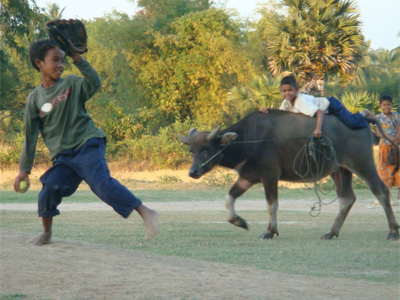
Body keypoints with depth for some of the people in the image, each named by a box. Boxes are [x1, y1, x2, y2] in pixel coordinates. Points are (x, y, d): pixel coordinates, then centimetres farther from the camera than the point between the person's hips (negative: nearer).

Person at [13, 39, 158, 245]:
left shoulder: (71, 84, 2)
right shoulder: (35, 98, 8)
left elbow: (94, 83, -19)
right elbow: (30, 136, 11)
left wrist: (78, 60, -24)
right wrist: (24, 169, 10)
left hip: (87, 145, -3)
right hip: (63, 156, 4)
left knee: (101, 183, -25)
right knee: (48, 192, -8)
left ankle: (145, 213, -28)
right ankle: (46, 233, 19)